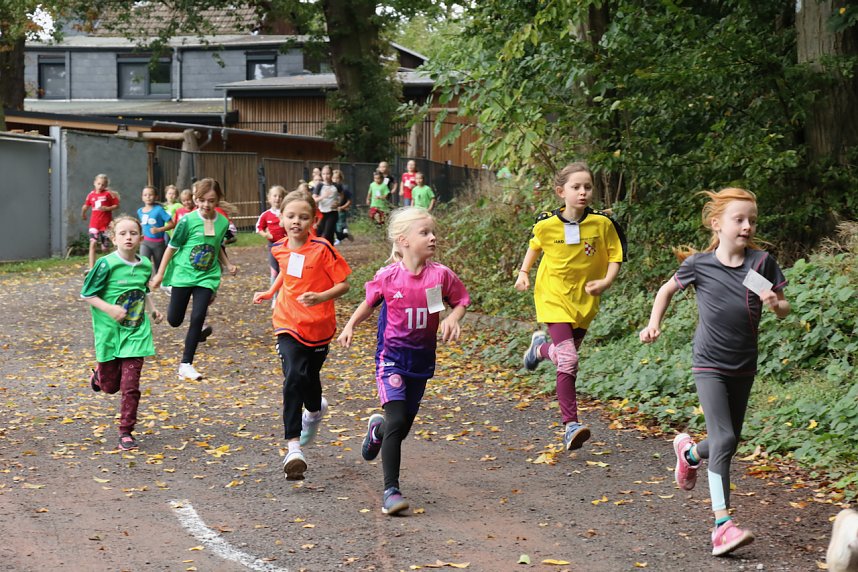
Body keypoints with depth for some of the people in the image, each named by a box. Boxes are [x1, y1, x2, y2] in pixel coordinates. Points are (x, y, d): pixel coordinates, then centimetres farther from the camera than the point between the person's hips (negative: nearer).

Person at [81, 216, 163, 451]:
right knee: (110, 385, 11)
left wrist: (152, 309, 5)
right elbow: (86, 294, -9)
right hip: (109, 332, -2)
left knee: (130, 385, -5)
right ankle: (98, 375, 46)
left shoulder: (145, 265, 3)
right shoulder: (106, 264, -13)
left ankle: (126, 432, 6)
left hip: (137, 333, 3)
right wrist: (110, 309, -22)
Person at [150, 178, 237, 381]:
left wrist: (228, 265, 4)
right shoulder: (188, 220, -13)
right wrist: (160, 273, -2)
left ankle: (186, 364, -2)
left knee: (197, 318, -10)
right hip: (183, 274, -2)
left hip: (207, 277, 2)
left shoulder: (223, 222, -2)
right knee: (174, 320, 7)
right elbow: (172, 247, -4)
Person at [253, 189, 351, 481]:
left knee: (310, 378, 13)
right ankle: (293, 447, -20)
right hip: (289, 325, 2)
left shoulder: (322, 249, -14)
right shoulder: (280, 249, 2)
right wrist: (270, 292, 17)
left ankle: (315, 410, 51)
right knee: (293, 379, -16)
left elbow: (343, 284, -13)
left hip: (318, 327, -2)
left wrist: (321, 297, -28)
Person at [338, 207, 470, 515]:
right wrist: (351, 325, -5)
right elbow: (369, 302, 7)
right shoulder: (387, 277, -11)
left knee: (403, 426, 15)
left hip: (422, 360, 3)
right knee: (397, 421, -17)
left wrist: (452, 319, -15)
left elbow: (461, 301, 4)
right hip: (391, 357, -3)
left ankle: (378, 429, 52)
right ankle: (390, 490, -10)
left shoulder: (441, 275, -10)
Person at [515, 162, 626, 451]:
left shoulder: (602, 224, -10)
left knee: (565, 357, 16)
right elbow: (535, 246, 15)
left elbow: (615, 256, -1)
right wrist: (524, 272, 11)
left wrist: (606, 281, -18)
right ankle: (571, 425, -10)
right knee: (568, 361, -16)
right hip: (554, 297, -2)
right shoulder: (547, 224, -9)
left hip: (584, 300, 3)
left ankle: (541, 347, 52)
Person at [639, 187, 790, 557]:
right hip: (709, 365, -4)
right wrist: (654, 323, -2)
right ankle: (722, 525, -16)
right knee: (724, 438, -16)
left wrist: (776, 304, -20)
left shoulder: (761, 262, -4)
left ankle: (689, 451, 49)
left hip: (744, 367, 4)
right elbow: (667, 290, 10)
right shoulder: (699, 264, -8)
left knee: (729, 442, 14)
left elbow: (783, 309, 3)